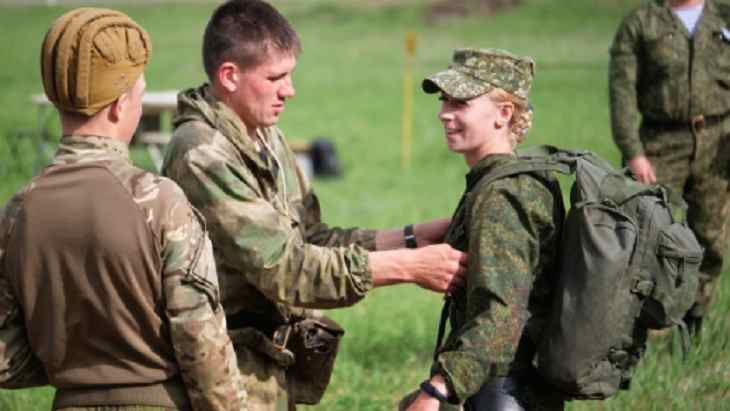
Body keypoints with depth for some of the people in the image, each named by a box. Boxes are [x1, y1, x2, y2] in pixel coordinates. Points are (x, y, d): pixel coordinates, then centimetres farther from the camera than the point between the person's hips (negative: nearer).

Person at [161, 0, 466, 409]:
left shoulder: (268, 139, 9)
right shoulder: (203, 156, -20)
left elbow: (312, 239, 12)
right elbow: (283, 267, -23)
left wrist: (411, 238, -1)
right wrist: (409, 266, -20)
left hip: (273, 367, 9)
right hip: (235, 374, -9)